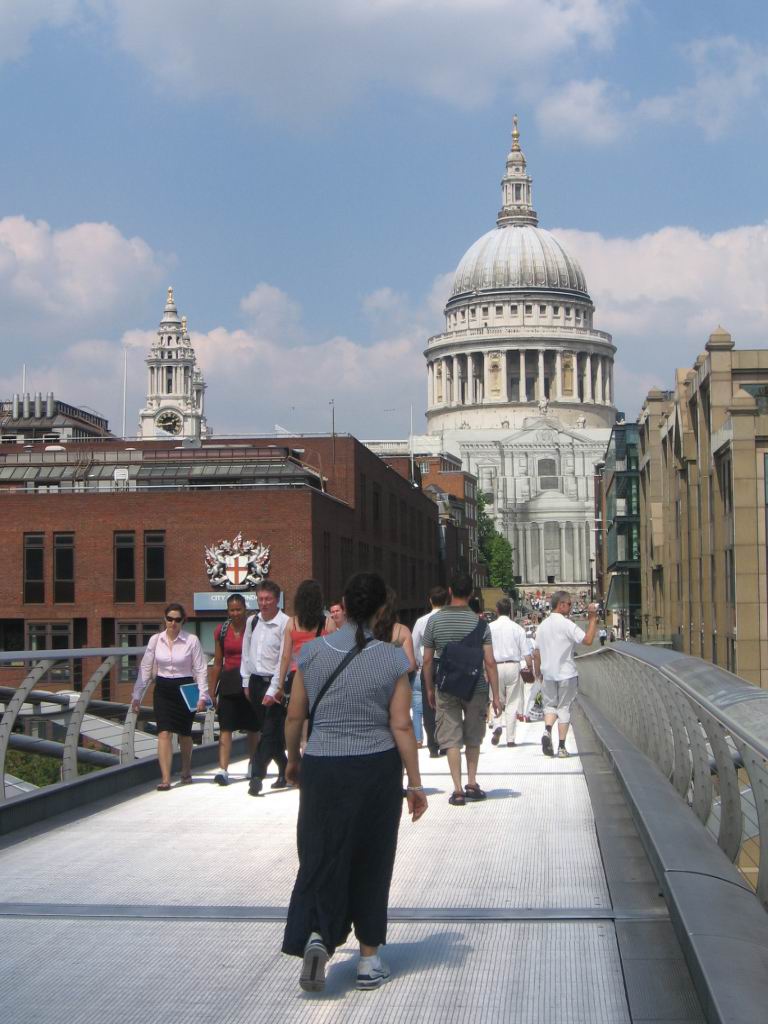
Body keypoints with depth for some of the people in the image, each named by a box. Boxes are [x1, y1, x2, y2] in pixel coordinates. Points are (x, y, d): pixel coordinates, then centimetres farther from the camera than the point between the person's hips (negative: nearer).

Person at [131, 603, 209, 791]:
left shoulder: (191, 641, -6)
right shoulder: (155, 640, 1)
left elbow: (200, 669, -5)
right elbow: (145, 669, 5)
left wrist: (202, 696, -12)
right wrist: (137, 695, 4)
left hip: (185, 689, -1)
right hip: (163, 690, 1)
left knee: (184, 734, 12)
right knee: (164, 733, -11)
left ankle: (186, 772, 34)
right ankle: (165, 778, -13)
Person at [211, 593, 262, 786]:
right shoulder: (221, 630, 5)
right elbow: (217, 664, 10)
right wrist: (212, 690, 7)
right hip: (229, 682, 1)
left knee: (253, 727, 9)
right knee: (225, 727, -7)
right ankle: (223, 769, -11)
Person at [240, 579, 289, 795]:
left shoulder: (285, 623, -13)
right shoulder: (252, 621, 7)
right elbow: (246, 653, 14)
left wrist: (273, 690, -18)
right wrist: (246, 682, 11)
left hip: (273, 682, -6)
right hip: (255, 680, 6)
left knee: (270, 731, -8)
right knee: (267, 730, 12)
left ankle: (256, 776, -7)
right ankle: (284, 770, 25)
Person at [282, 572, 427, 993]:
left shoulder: (312, 653, -4)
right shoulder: (391, 659, -8)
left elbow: (295, 716, 1)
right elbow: (401, 726, -8)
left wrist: (293, 759, 18)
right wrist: (415, 784, 0)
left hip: (323, 769, 0)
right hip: (377, 769, 0)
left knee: (320, 856, 8)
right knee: (371, 862, 13)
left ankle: (316, 936, -16)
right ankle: (369, 958, 20)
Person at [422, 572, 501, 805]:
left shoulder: (435, 620, -3)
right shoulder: (479, 623, -6)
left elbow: (427, 660, 1)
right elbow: (490, 662, -8)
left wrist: (429, 689, 13)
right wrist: (496, 696, -1)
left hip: (446, 689, 0)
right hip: (476, 689, 0)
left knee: (451, 740, 3)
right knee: (473, 738, 17)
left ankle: (458, 790, 0)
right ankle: (472, 783, 19)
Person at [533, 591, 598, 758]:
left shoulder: (543, 626, 6)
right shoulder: (566, 624, -13)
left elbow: (536, 653, 10)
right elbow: (588, 640, -19)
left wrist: (538, 673, 21)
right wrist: (592, 619, -11)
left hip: (548, 674, 5)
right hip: (566, 673, -4)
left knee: (550, 704, 16)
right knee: (564, 708, 4)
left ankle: (547, 730, -12)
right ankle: (561, 747, 4)